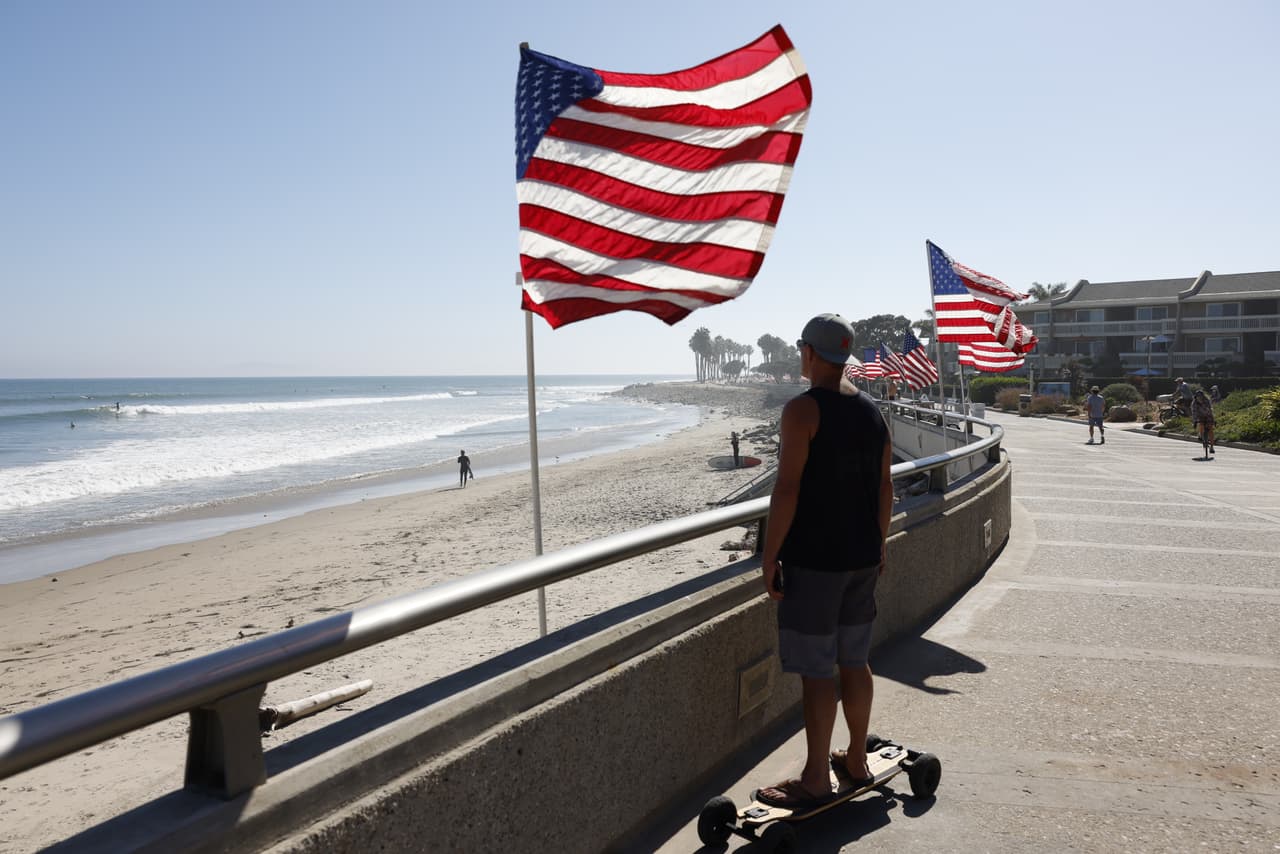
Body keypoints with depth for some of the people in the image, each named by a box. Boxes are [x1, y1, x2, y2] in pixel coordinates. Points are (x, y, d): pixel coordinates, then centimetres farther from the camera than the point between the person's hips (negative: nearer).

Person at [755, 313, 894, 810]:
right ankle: (856, 761, 31)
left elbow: (788, 488, -18)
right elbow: (885, 486, 13)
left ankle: (815, 781, 11)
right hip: (862, 557, 8)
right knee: (854, 661, 18)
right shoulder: (871, 410, 9)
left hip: (813, 559, -8)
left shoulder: (803, 409, -14)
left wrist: (770, 555, -13)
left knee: (815, 670, 1)